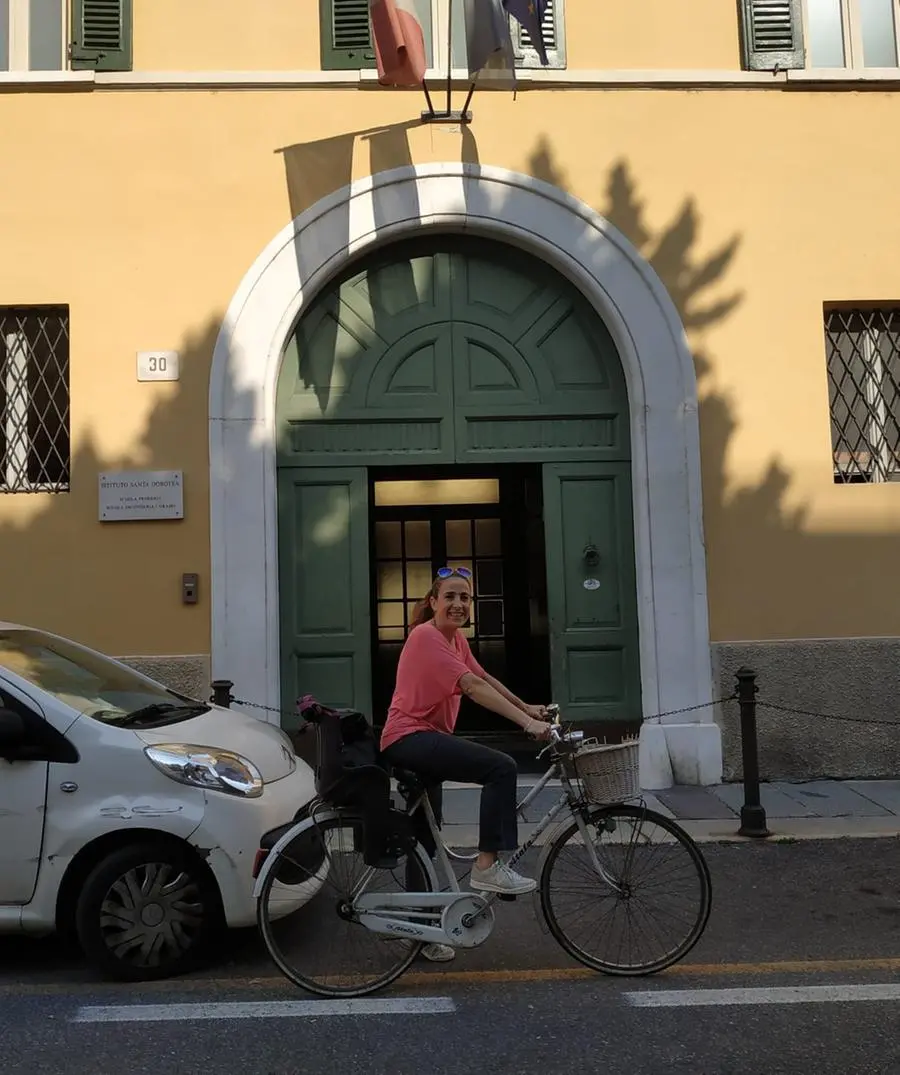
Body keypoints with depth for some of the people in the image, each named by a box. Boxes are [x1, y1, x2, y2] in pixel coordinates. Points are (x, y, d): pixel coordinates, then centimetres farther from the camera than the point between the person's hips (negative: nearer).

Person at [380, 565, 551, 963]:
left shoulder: (455, 638, 11)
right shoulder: (426, 636, -17)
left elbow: (486, 678, 16)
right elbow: (473, 687, -27)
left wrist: (527, 707, 12)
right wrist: (527, 722, -32)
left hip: (424, 742, 10)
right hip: (409, 738, -10)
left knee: (425, 840, 16)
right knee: (501, 767, -23)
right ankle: (487, 866, -18)